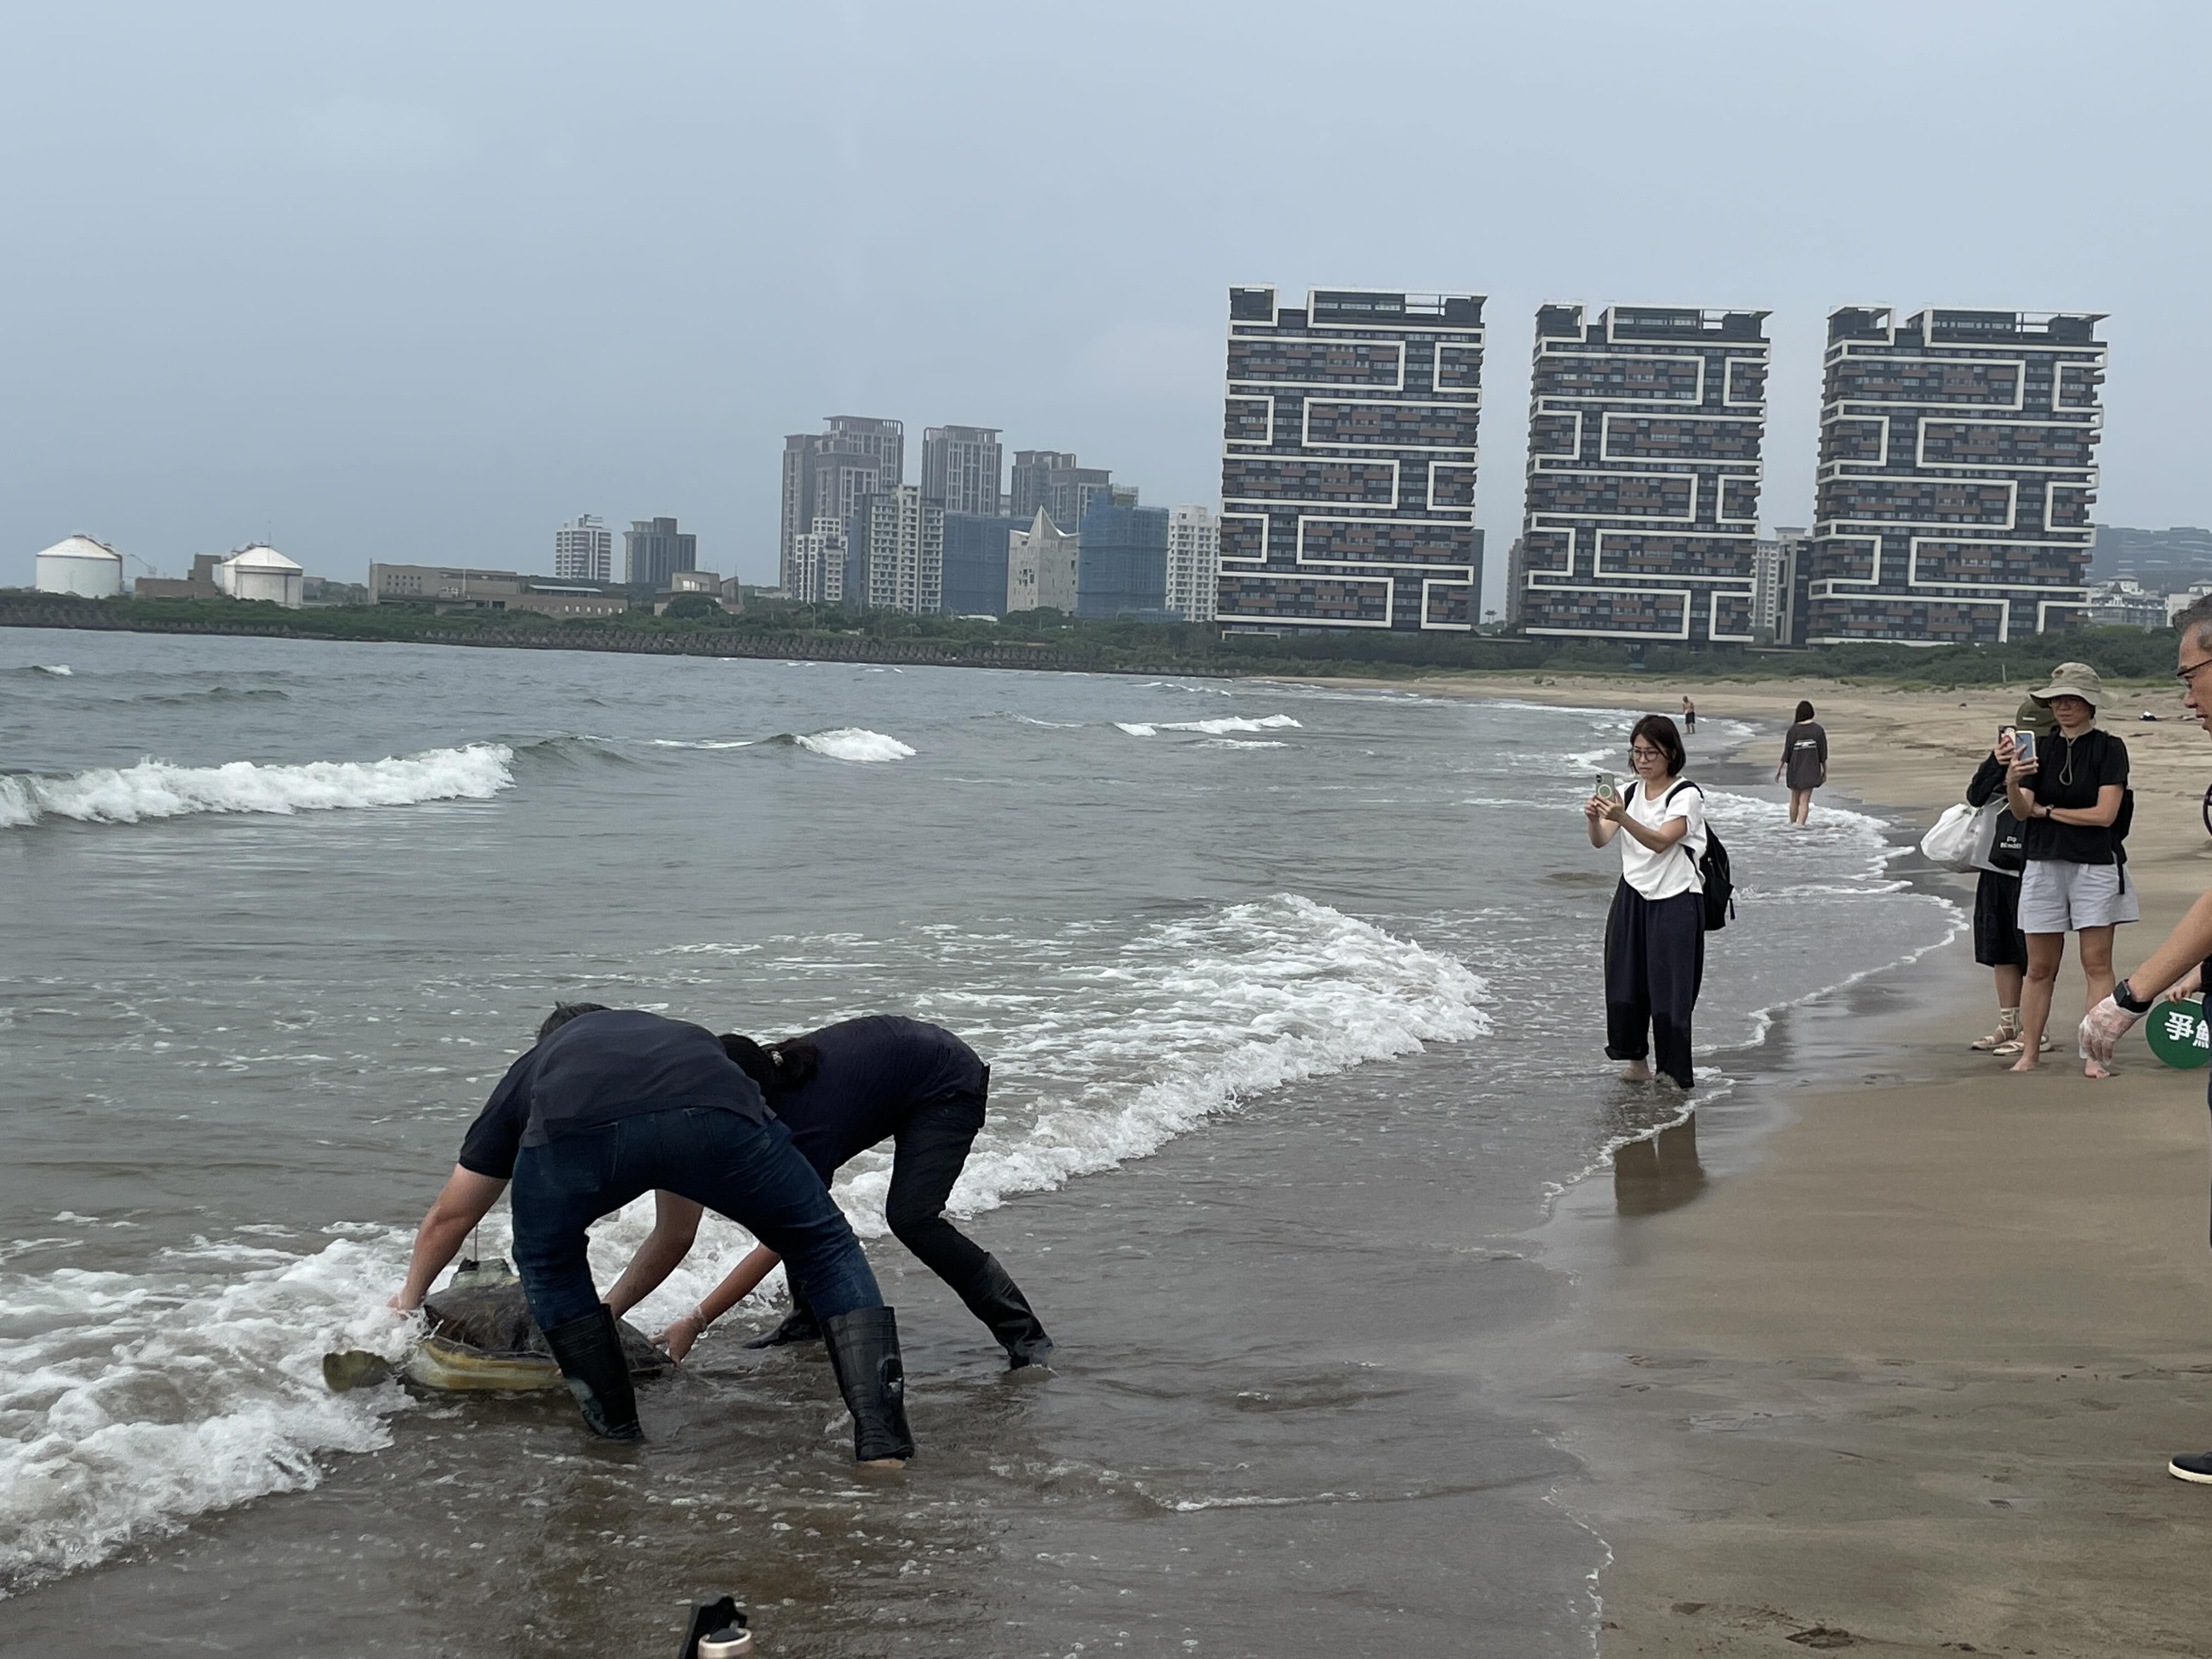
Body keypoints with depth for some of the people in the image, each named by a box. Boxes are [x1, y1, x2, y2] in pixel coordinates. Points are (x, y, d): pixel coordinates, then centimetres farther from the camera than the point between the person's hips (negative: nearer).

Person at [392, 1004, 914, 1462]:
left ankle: (619, 1433, 31)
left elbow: (449, 1218, 51)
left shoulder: (533, 1068, 43)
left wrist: (407, 1303, 70)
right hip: (719, 1116, 1)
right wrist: (612, 1309, 69)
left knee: (548, 1264, 32)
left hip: (575, 1130, -1)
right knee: (829, 1250, 21)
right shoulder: (688, 1036, 48)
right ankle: (882, 1445, 9)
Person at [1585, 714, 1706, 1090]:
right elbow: (1600, 841, -3)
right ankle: (1637, 1061, 21)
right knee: (1625, 981, 8)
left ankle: (1672, 1072, 3)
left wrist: (1623, 818, -39)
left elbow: (1662, 841, -25)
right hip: (1632, 896, 6)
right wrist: (1594, 819, -25)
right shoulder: (1630, 792, 8)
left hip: (1675, 900, -6)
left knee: (1669, 987, -5)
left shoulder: (1686, 795, -10)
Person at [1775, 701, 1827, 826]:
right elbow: (1823, 754, -2)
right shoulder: (1818, 730, -7)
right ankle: (1801, 824, -16)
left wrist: (1779, 770, 0)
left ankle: (1792, 824, 27)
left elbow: (1786, 753, -9)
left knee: (1795, 799, 17)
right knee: (1805, 800, -1)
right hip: (1811, 770, 0)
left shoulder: (1793, 730, -10)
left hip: (1795, 769, 0)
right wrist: (1825, 770, 8)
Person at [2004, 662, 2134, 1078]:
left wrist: (2047, 811, -1)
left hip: (2095, 865, -3)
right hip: (2043, 864, 3)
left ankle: (2095, 1056, -2)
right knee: (2040, 967, 5)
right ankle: (2028, 1054, 9)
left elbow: (2105, 814, -10)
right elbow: (2021, 811, -1)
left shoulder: (2109, 748, -2)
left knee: (2097, 963, -2)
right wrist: (2012, 785, -23)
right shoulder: (2041, 749, 9)